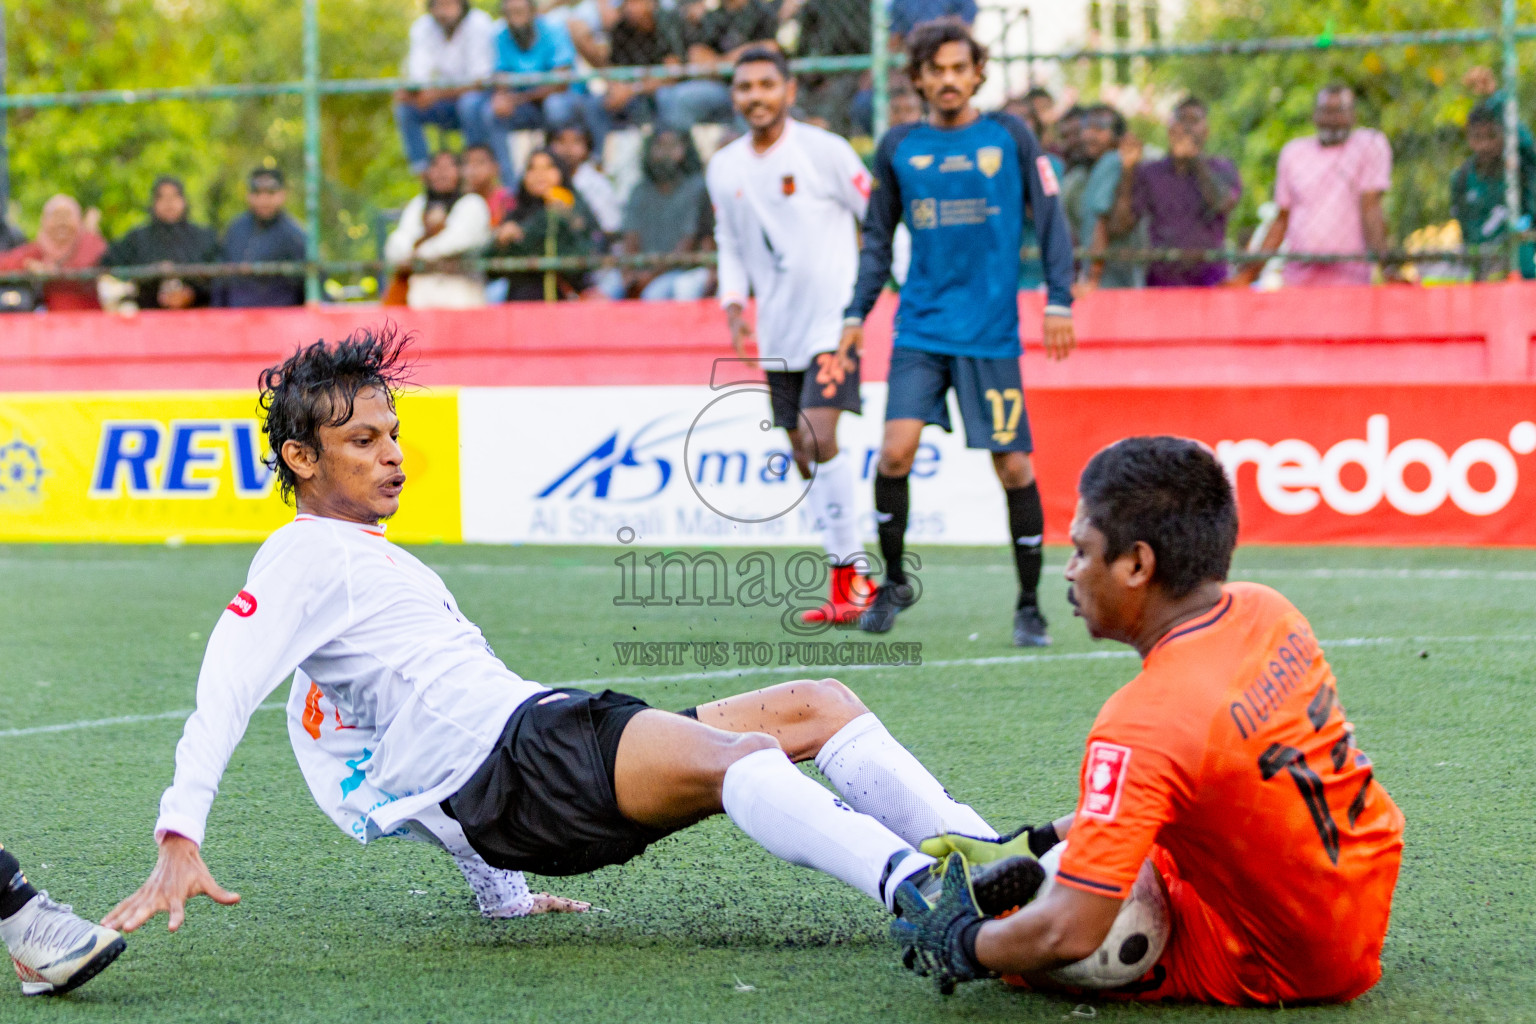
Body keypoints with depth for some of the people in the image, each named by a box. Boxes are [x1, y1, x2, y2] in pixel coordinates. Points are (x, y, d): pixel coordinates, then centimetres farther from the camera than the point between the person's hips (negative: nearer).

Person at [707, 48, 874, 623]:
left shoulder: (824, 151, -7)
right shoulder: (724, 169, 8)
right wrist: (734, 304, 4)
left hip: (833, 318, -6)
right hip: (777, 333, 6)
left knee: (818, 437, -19)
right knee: (803, 458, 7)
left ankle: (851, 578, -13)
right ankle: (850, 580, 15)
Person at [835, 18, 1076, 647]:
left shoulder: (1009, 138, 2)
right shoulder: (898, 148, 7)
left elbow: (1050, 219, 4)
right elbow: (878, 239, 15)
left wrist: (1059, 300, -5)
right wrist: (856, 316, 9)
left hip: (992, 334, -1)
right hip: (920, 329, 1)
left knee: (1013, 465, -2)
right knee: (896, 449, -14)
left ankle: (1029, 606, 12)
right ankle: (894, 580, 7)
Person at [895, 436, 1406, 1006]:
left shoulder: (1145, 725, -31)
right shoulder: (1265, 612, -6)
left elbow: (1071, 934, -31)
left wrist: (962, 948, -13)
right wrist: (1028, 845, 9)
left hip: (1285, 967, -8)